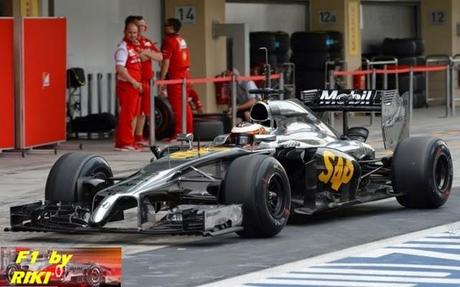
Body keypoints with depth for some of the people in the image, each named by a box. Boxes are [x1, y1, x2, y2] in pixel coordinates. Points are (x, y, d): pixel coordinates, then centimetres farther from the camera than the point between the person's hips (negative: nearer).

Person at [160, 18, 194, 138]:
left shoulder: (169, 41, -11)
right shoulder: (182, 40, 16)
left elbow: (166, 62, -15)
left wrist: (161, 79, -13)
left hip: (175, 76, -8)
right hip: (185, 74, 8)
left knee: (177, 106, -7)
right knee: (184, 105, 13)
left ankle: (178, 133, -8)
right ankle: (188, 131, 16)